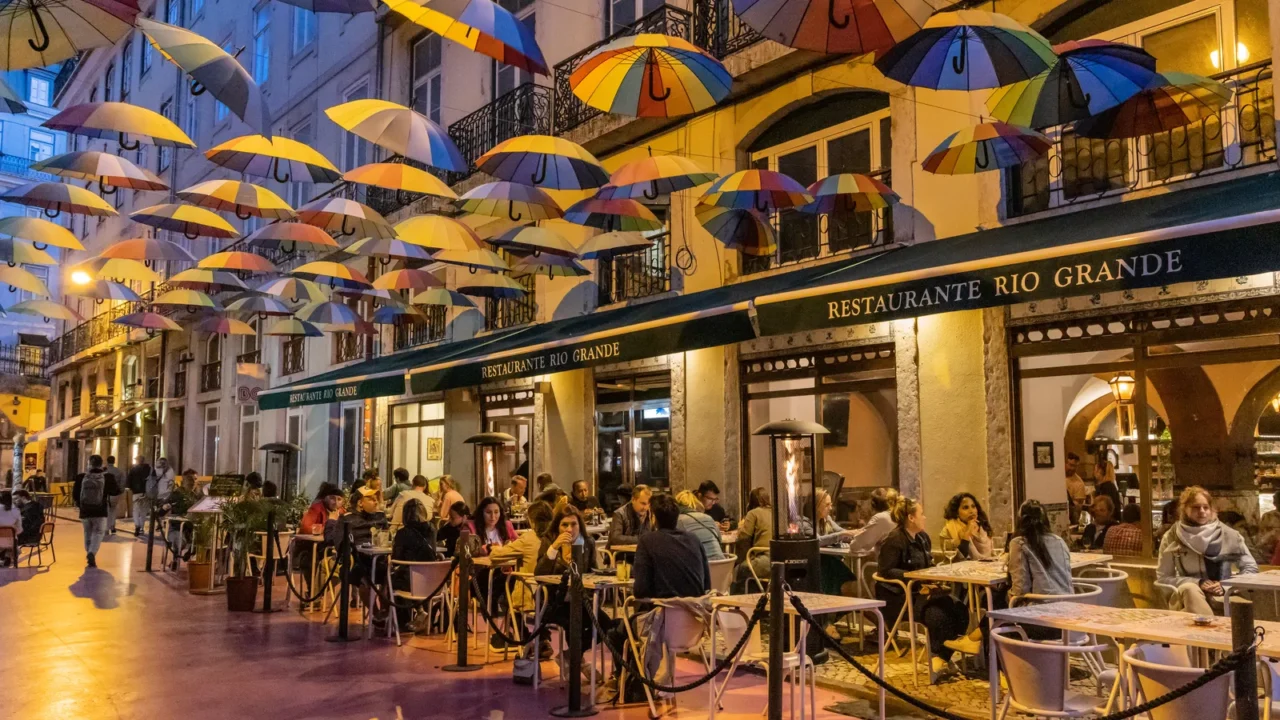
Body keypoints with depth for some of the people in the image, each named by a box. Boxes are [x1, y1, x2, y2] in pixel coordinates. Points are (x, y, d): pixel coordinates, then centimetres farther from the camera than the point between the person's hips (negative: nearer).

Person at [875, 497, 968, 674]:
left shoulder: (922, 537, 13)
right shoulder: (894, 540, -14)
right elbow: (886, 571, -19)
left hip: (921, 591, 8)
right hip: (899, 596, -8)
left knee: (959, 609, -16)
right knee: (937, 613, -30)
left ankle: (943, 655, -8)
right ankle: (939, 655, -6)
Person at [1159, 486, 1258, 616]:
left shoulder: (1227, 534, 4)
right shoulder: (1172, 538, 2)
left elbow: (1251, 568, 9)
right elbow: (1163, 578, 3)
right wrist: (1197, 583, -12)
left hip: (1222, 598, 0)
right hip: (1185, 598, 0)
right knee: (1189, 588, -37)